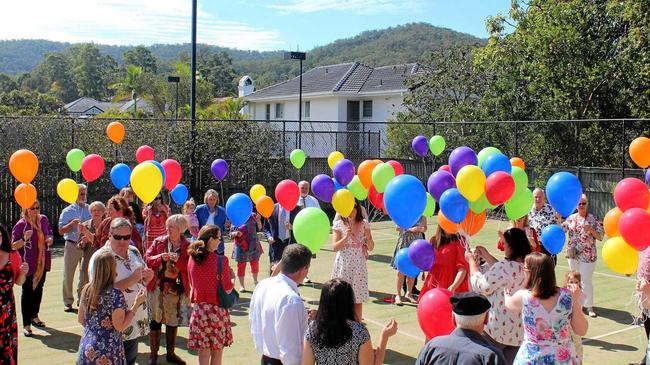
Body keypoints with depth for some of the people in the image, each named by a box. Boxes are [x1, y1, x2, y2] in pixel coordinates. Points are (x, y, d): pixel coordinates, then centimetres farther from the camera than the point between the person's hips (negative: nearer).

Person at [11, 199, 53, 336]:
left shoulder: (43, 219, 1)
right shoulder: (21, 224, -14)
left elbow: (50, 235, 16)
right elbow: (13, 246, -13)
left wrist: (50, 239, -7)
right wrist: (24, 239, -31)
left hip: (42, 262, 6)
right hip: (28, 264, -6)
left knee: (38, 289, 18)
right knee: (27, 292, -2)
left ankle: (34, 316, 36)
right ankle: (26, 325, 2)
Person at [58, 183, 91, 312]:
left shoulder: (90, 210, 8)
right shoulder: (67, 211, 5)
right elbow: (61, 231, 2)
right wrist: (72, 223, -14)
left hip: (87, 245, 1)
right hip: (72, 245, -1)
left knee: (86, 274, 5)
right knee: (68, 275, 0)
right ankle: (68, 302, 11)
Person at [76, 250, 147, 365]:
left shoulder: (87, 289, 0)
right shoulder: (115, 294, -19)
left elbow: (81, 319, 10)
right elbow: (120, 326, -16)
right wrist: (137, 303, -13)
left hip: (86, 348, 6)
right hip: (107, 353, -6)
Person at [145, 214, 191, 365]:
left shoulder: (188, 247, 0)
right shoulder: (159, 242, 1)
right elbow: (147, 259, -2)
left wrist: (178, 260, -23)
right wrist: (161, 258, -19)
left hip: (177, 289, 1)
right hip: (157, 287, -1)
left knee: (173, 321, 12)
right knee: (155, 320, 5)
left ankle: (171, 353, 25)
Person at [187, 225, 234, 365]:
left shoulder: (192, 259, 0)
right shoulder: (221, 260, -14)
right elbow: (228, 289, -9)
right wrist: (232, 277, 8)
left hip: (199, 310, 4)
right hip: (217, 311, -4)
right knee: (217, 353, 10)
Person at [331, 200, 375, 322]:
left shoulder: (364, 224, 1)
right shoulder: (338, 225, -2)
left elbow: (371, 248, 2)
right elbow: (335, 247, -7)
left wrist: (368, 238, -18)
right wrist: (346, 237, -21)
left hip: (359, 265, 1)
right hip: (343, 265, -1)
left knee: (358, 299, 5)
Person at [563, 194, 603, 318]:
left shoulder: (593, 219, -4)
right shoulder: (571, 218, 6)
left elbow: (600, 237, -5)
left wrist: (591, 230, -21)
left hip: (587, 255, -4)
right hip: (573, 254, 4)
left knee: (586, 281, -5)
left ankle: (589, 306, 6)